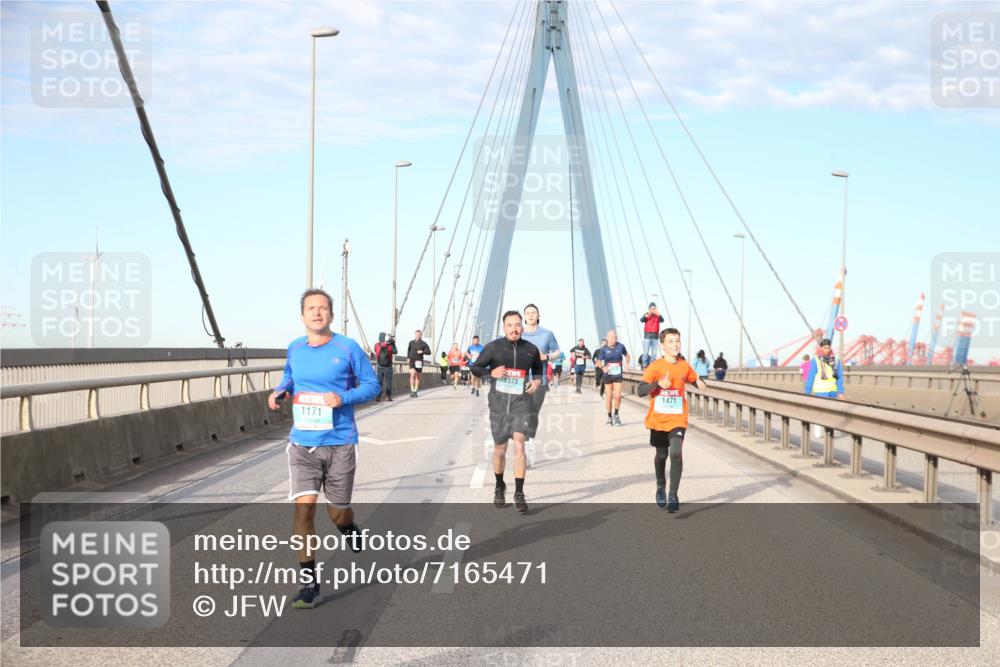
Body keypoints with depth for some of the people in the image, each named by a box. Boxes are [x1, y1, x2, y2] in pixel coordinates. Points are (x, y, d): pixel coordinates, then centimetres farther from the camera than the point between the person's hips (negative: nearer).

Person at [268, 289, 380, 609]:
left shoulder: (348, 348, -6)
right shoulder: (294, 348, 4)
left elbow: (371, 385, -1)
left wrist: (344, 397, -18)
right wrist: (280, 390, 1)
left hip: (340, 442, -2)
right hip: (302, 443, 2)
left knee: (337, 512, 10)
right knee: (303, 507, -13)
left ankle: (349, 530, 49)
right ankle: (308, 583, -4)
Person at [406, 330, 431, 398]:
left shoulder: (423, 343, 0)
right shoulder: (411, 343, 8)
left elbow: (429, 352, 0)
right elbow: (408, 350, 24)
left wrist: (422, 352, -17)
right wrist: (408, 357, 11)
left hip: (419, 362, 0)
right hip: (412, 361, 0)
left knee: (417, 377, 7)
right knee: (412, 374, -18)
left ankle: (415, 391, 17)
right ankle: (412, 390, -14)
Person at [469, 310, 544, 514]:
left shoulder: (531, 349, 3)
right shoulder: (493, 347, -3)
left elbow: (538, 368, 22)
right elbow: (475, 368, 5)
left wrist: (538, 381, 2)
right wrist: (491, 372, -13)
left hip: (521, 402, 0)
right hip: (498, 403, 0)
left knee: (519, 444, -16)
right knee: (499, 449, 9)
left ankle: (519, 493, -12)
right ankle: (499, 487, 33)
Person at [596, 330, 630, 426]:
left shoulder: (620, 347, -4)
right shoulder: (604, 349, -8)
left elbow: (627, 355, 15)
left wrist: (627, 363, -1)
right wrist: (602, 367, -29)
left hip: (618, 375, 1)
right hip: (607, 375, -1)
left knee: (618, 396, -7)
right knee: (609, 396, 4)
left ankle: (616, 415, 16)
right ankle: (609, 417, 19)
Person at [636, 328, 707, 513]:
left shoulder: (684, 366, -1)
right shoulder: (655, 367, -10)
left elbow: (694, 379, 17)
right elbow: (641, 390, -16)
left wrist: (700, 384, -7)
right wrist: (658, 383, -33)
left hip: (678, 419, 1)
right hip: (658, 419, -1)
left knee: (676, 454, -16)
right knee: (661, 455, 14)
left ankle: (673, 496, -7)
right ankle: (661, 487, 41)